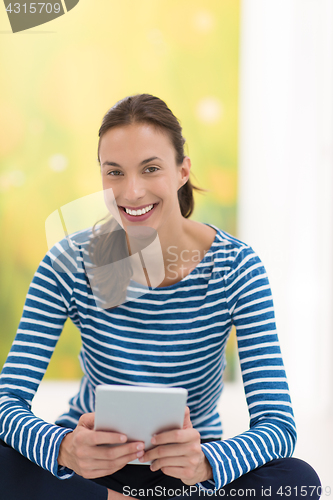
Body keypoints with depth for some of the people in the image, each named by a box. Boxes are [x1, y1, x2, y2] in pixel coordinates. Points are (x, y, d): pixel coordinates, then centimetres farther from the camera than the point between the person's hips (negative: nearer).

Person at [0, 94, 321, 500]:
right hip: (89, 459, 0)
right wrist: (65, 449, -42)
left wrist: (207, 462, -44)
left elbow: (279, 424, -21)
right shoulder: (68, 264, -15)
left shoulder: (235, 268, -16)